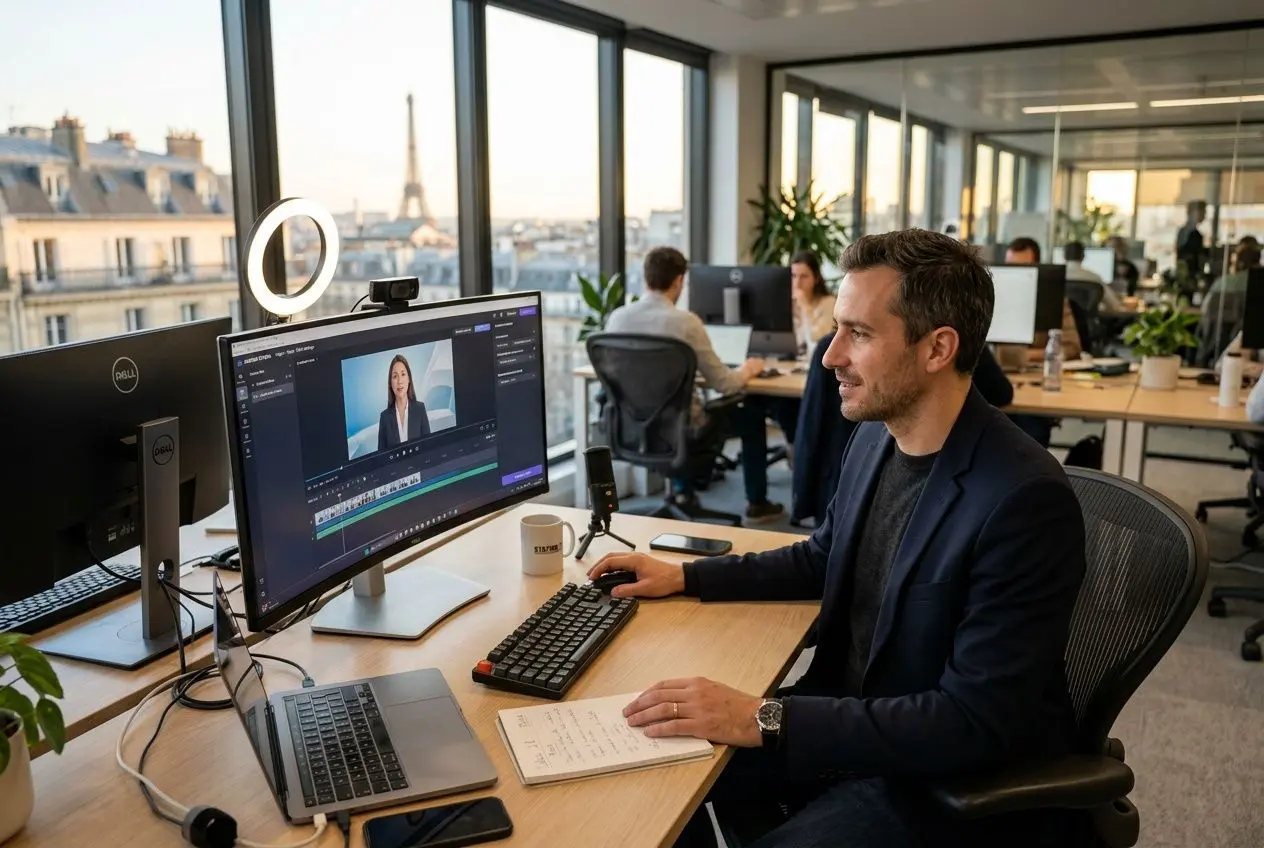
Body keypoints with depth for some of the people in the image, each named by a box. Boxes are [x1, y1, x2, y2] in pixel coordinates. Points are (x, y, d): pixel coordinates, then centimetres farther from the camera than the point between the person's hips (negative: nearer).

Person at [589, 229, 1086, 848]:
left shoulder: (1024, 500, -27)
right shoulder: (876, 437, -2)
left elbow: (978, 724, -27)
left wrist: (765, 720, -30)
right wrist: (684, 576, 7)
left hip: (960, 777, -7)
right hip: (848, 718, 7)